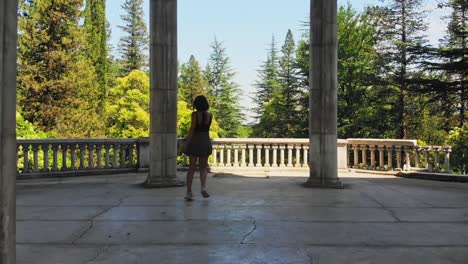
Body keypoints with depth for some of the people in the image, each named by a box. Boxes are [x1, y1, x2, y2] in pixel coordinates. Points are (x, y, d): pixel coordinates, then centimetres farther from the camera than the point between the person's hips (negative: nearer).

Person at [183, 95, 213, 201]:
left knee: (192, 167, 6)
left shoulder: (195, 114, -6)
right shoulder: (210, 115, 4)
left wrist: (188, 143, -7)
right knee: (203, 167, 12)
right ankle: (203, 187, -11)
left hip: (195, 141, -2)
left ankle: (189, 192, 4)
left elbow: (192, 129, -11)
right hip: (205, 141, 2)